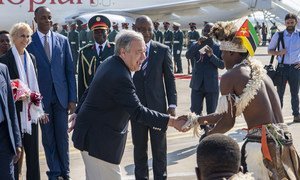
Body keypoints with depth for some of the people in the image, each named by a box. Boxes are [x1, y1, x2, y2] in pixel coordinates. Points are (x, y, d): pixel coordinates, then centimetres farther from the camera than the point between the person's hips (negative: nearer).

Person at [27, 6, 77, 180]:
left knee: (62, 135, 7)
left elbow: (70, 70, 4)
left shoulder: (63, 40, 4)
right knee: (48, 137, 8)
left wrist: (73, 98, 0)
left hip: (61, 95, 1)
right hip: (41, 96, -1)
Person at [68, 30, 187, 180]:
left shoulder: (109, 63, 5)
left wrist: (79, 112, 25)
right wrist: (171, 121, -31)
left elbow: (90, 91, 16)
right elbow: (137, 112, -30)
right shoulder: (120, 76, -27)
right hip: (99, 140, -11)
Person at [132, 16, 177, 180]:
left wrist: (172, 104, -5)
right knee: (139, 148, 10)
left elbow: (170, 79, 1)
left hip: (158, 106, 0)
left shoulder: (163, 50, -1)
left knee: (159, 148, 8)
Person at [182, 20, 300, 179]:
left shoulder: (230, 76, -7)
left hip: (261, 143, -8)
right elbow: (232, 112, 21)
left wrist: (206, 137, 10)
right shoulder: (258, 71, 16)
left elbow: (228, 122, -8)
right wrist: (197, 120, 26)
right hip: (284, 141, 8)